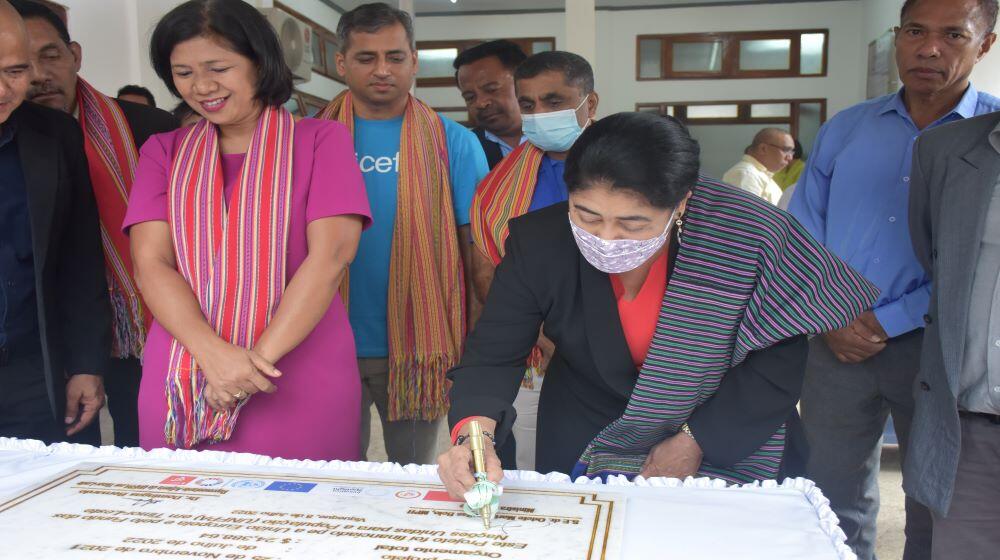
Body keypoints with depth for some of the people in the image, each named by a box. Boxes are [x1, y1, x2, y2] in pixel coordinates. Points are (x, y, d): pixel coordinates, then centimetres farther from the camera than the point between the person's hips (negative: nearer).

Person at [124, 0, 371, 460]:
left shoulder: (321, 140, 3)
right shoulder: (164, 153, 12)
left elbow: (331, 253, -9)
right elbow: (151, 264, 0)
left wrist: (262, 357, -16)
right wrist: (214, 353, -16)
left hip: (298, 384, -2)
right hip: (181, 385, 3)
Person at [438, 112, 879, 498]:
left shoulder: (747, 239, -26)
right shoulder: (538, 243, -22)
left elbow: (779, 358, -15)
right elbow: (494, 354, -19)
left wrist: (694, 440, -18)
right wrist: (474, 432, -38)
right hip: (585, 445, 1)